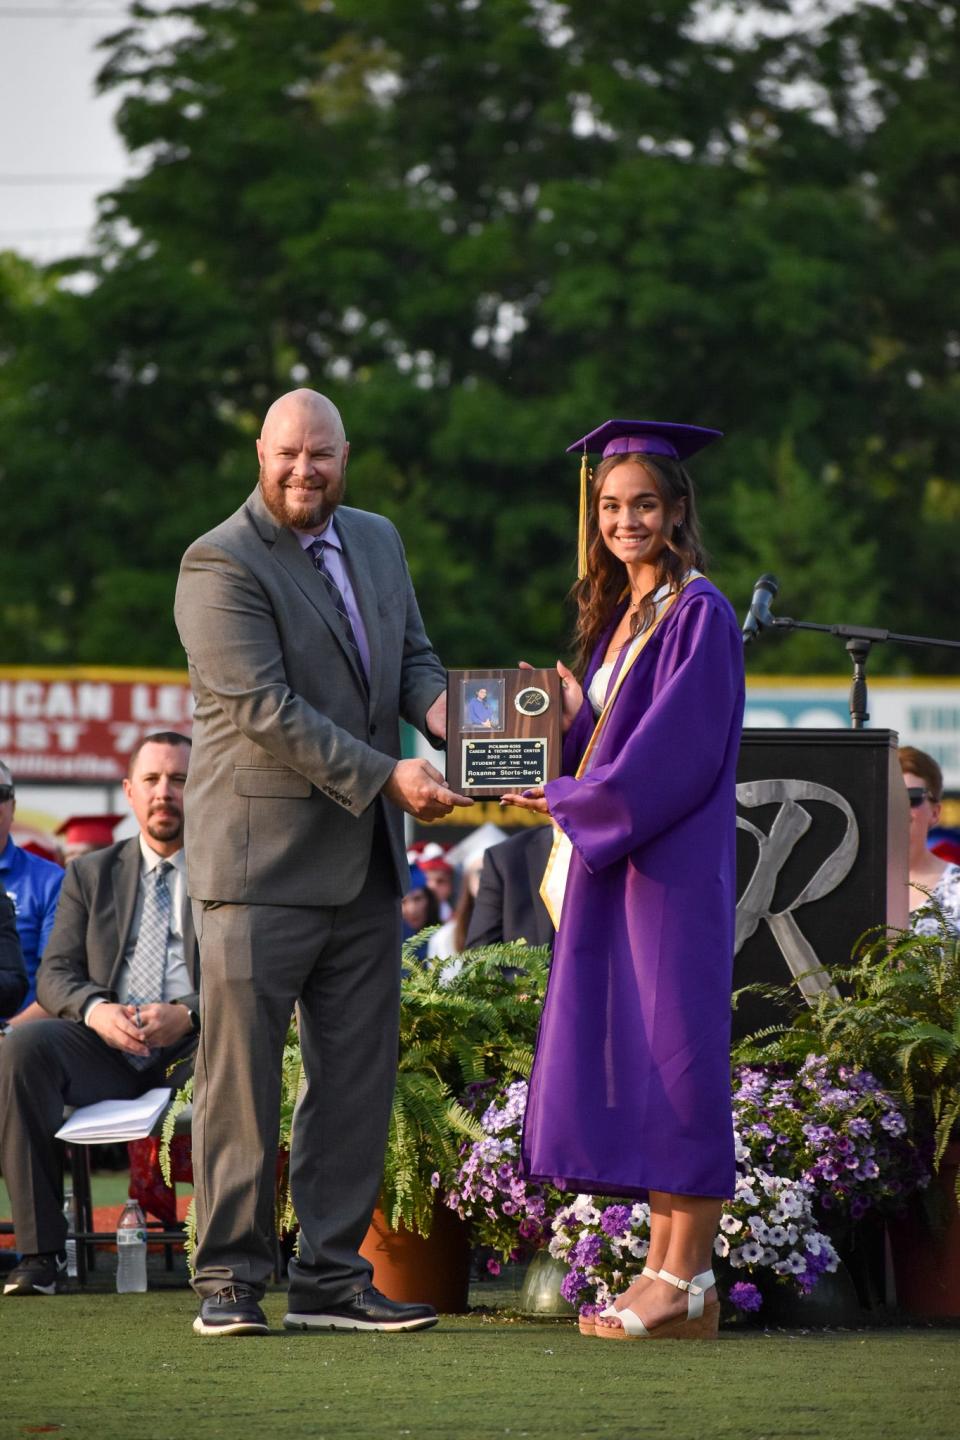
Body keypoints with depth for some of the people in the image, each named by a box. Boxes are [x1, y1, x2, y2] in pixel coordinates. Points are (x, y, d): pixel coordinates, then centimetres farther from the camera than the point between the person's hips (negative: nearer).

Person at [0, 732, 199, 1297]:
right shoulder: (91, 875, 19)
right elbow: (55, 973, 10)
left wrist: (188, 1014, -20)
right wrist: (97, 1010, -15)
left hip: (194, 1046, -2)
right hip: (105, 1048, 3)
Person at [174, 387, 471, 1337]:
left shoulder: (377, 541, 13)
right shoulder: (221, 565, -11)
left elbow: (412, 652, 18)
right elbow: (264, 707, -18)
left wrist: (437, 705, -6)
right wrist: (384, 776, -21)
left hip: (363, 864, 7)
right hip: (260, 858, -7)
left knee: (356, 1076, 7)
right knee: (241, 1075, -4)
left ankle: (329, 1277, 12)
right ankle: (229, 1277, 2)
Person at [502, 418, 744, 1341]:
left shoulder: (699, 615, -10)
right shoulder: (617, 616, 16)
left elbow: (679, 749, -17)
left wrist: (576, 802, -13)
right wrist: (562, 714, 2)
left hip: (672, 865, -9)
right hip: (611, 866, 9)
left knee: (671, 1053, -7)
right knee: (624, 1060, 7)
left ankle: (686, 1284, -5)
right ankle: (664, 1266, 11)